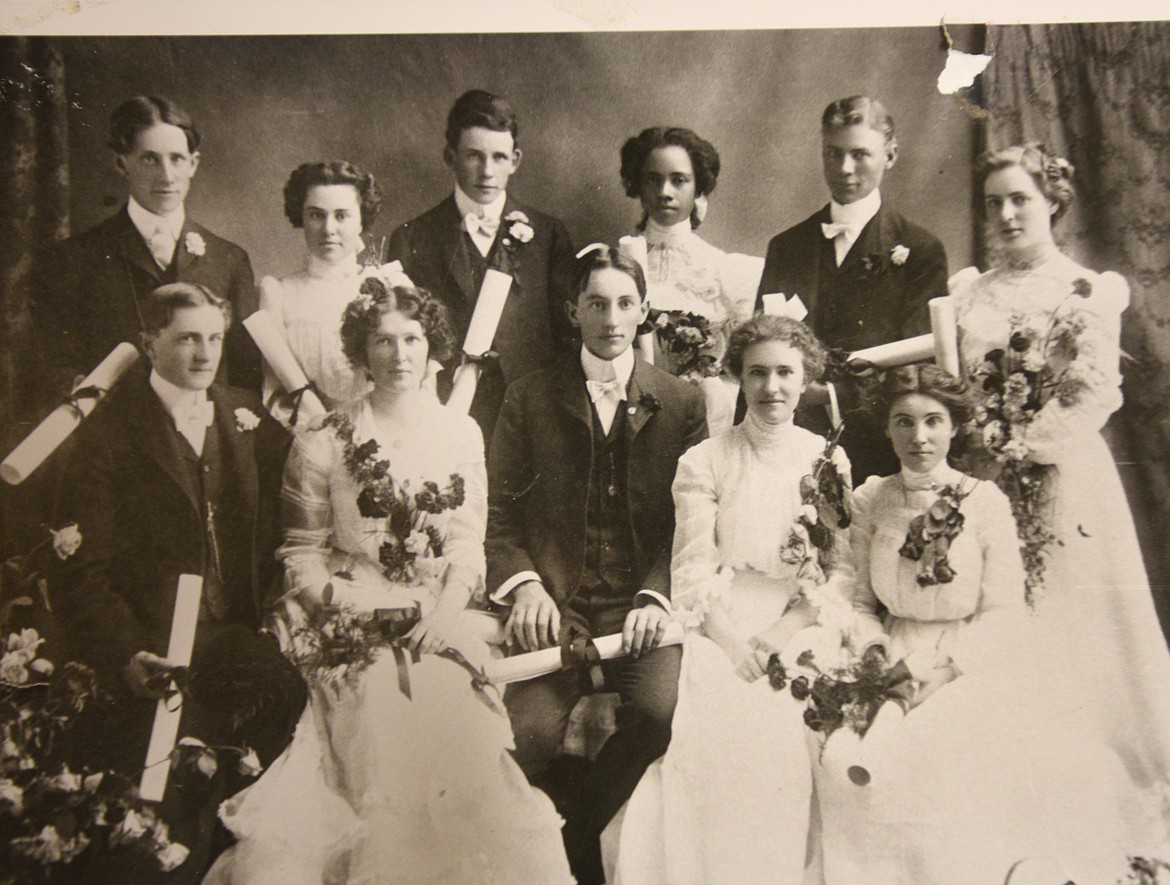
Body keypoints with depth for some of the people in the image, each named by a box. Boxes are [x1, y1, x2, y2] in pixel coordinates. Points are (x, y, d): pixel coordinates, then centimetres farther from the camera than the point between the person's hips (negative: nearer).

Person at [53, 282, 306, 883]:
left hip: (239, 637, 4)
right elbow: (82, 573, -5)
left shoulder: (250, 418, 13)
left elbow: (273, 535, 15)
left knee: (285, 690, -25)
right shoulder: (108, 434, -1)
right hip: (155, 648, -4)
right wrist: (125, 656, -20)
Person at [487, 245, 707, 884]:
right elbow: (501, 512, 8)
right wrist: (524, 585, -9)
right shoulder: (528, 399, 10)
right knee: (527, 728, -25)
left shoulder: (682, 402, 10)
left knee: (660, 711, -27)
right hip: (555, 598, 0)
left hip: (641, 599, 1)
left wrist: (655, 597, -9)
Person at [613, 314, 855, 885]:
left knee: (782, 735, -21)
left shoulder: (828, 461, 10)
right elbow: (692, 569, 0)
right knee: (699, 733, -23)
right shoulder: (702, 463, 6)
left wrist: (780, 635, -11)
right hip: (717, 628, -1)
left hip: (798, 629, 1)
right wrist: (732, 640, -17)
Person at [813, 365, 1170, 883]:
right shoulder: (870, 501, 3)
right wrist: (885, 663, -9)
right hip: (895, 668, 3)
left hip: (975, 672, -2)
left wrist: (943, 673, -16)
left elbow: (1002, 616, -7)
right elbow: (862, 602, 7)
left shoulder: (985, 503, -6)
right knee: (842, 760, -20)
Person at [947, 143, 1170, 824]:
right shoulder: (969, 291, 13)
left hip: (1060, 480, -3)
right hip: (979, 481, 3)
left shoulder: (1090, 291, 2)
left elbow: (1094, 399, -7)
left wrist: (1014, 438, -16)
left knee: (1061, 630, 0)